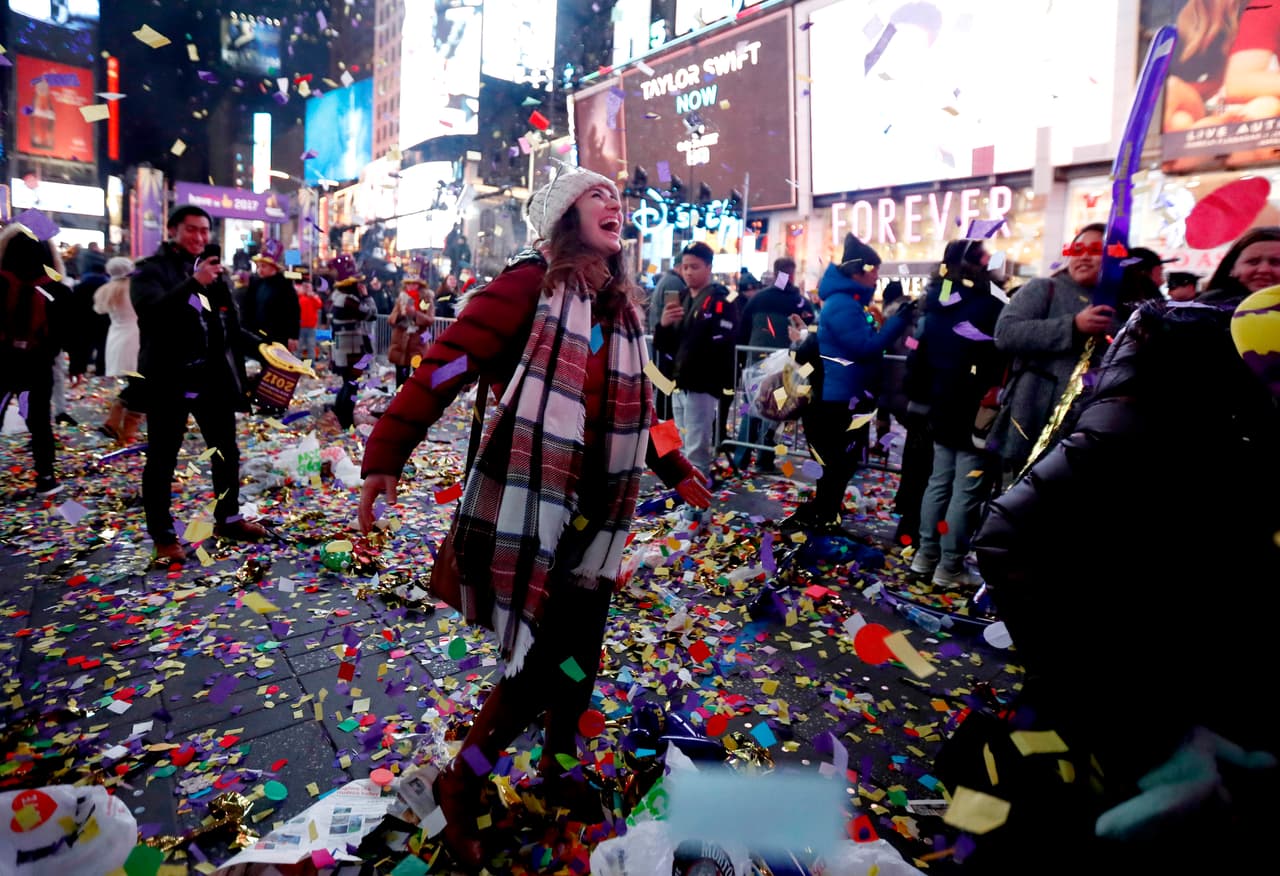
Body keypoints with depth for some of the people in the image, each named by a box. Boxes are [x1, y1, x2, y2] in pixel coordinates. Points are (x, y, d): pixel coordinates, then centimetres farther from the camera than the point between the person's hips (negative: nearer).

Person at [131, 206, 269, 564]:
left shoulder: (211, 267, 13)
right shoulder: (151, 269, -3)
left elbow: (231, 325, 16)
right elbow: (149, 311, -23)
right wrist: (194, 283, -34)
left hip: (212, 377, 5)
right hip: (168, 380, -5)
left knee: (226, 451, 12)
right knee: (162, 459, 3)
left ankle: (227, 519, 27)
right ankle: (163, 536, 12)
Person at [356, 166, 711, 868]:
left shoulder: (621, 307, 16)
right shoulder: (533, 281, -5)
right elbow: (449, 361, -13)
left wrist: (675, 469, 30)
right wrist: (384, 454, -20)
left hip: (596, 514, 7)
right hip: (527, 505, -6)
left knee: (578, 656, 14)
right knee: (543, 664, -4)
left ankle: (558, 765, 42)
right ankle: (460, 785, 24)